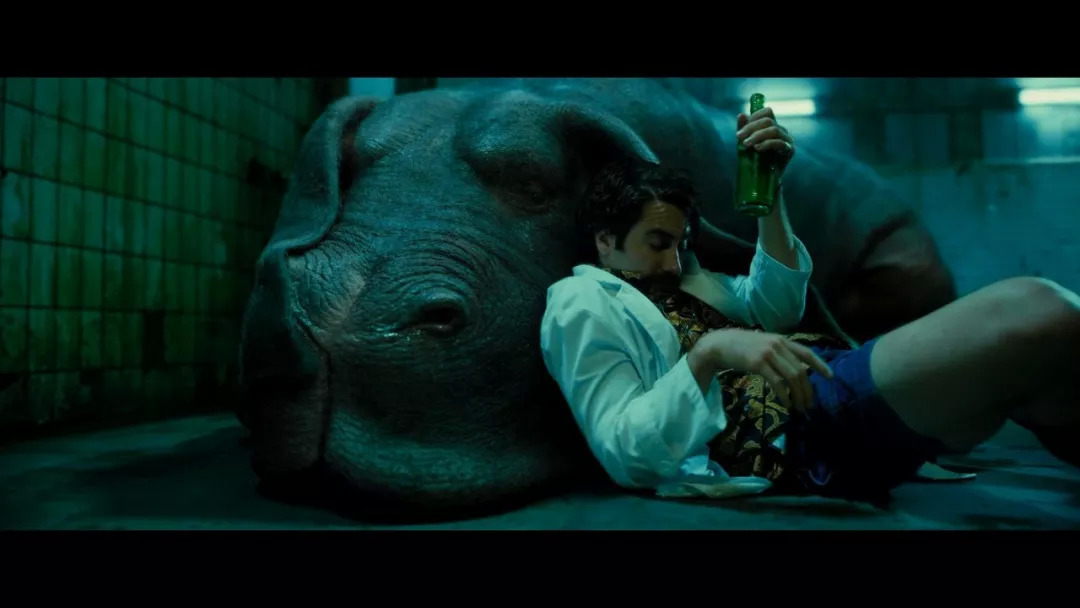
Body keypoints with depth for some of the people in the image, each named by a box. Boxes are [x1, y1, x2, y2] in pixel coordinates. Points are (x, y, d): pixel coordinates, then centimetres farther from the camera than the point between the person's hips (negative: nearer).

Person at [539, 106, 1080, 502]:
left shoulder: (676, 277, 27)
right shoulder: (580, 306, 2)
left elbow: (775, 306, 21)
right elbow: (623, 454, -9)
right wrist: (708, 353, -23)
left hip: (819, 380, 10)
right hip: (784, 427, -9)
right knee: (1033, 316, -26)